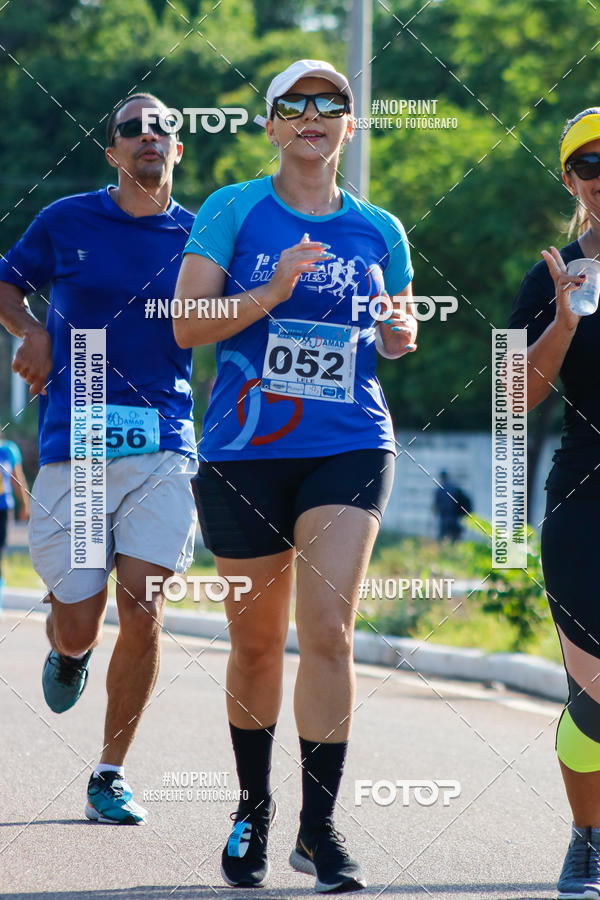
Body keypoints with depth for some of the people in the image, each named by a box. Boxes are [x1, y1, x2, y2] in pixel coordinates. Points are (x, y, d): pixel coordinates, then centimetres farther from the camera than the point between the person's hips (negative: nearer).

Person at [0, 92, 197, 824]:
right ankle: (67, 650, 40)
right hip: (75, 442, -1)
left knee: (143, 611, -11)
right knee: (78, 622, -1)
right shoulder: (67, 222, 6)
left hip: (163, 443, 1)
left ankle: (110, 775, 5)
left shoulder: (200, 236, 9)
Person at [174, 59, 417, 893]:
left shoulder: (379, 230, 9)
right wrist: (270, 292, -19)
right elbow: (187, 326, -6)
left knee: (327, 630, -15)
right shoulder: (233, 210, 1)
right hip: (245, 448, 0)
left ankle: (319, 827, -9)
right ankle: (254, 807, 30)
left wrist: (401, 334, 0)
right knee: (256, 640, 9)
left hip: (349, 448, 1)